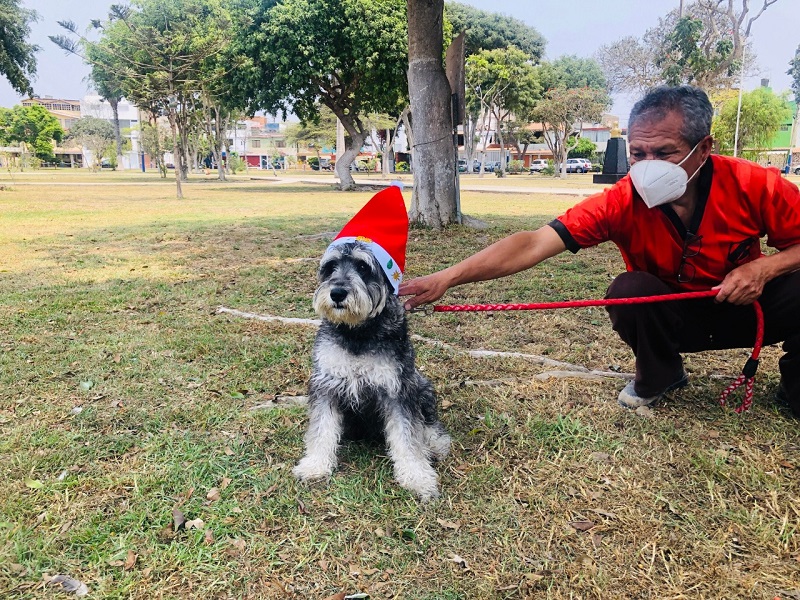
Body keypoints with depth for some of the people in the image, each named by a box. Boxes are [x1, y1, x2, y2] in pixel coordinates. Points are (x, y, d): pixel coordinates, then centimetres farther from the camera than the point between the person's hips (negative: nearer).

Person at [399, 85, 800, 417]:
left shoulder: (756, 186, -22)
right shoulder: (621, 202, -26)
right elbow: (532, 244, -36)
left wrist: (764, 267, -29)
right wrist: (446, 278, -46)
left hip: (750, 306, 1)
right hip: (672, 317, -1)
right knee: (628, 290, -31)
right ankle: (658, 378, -1)